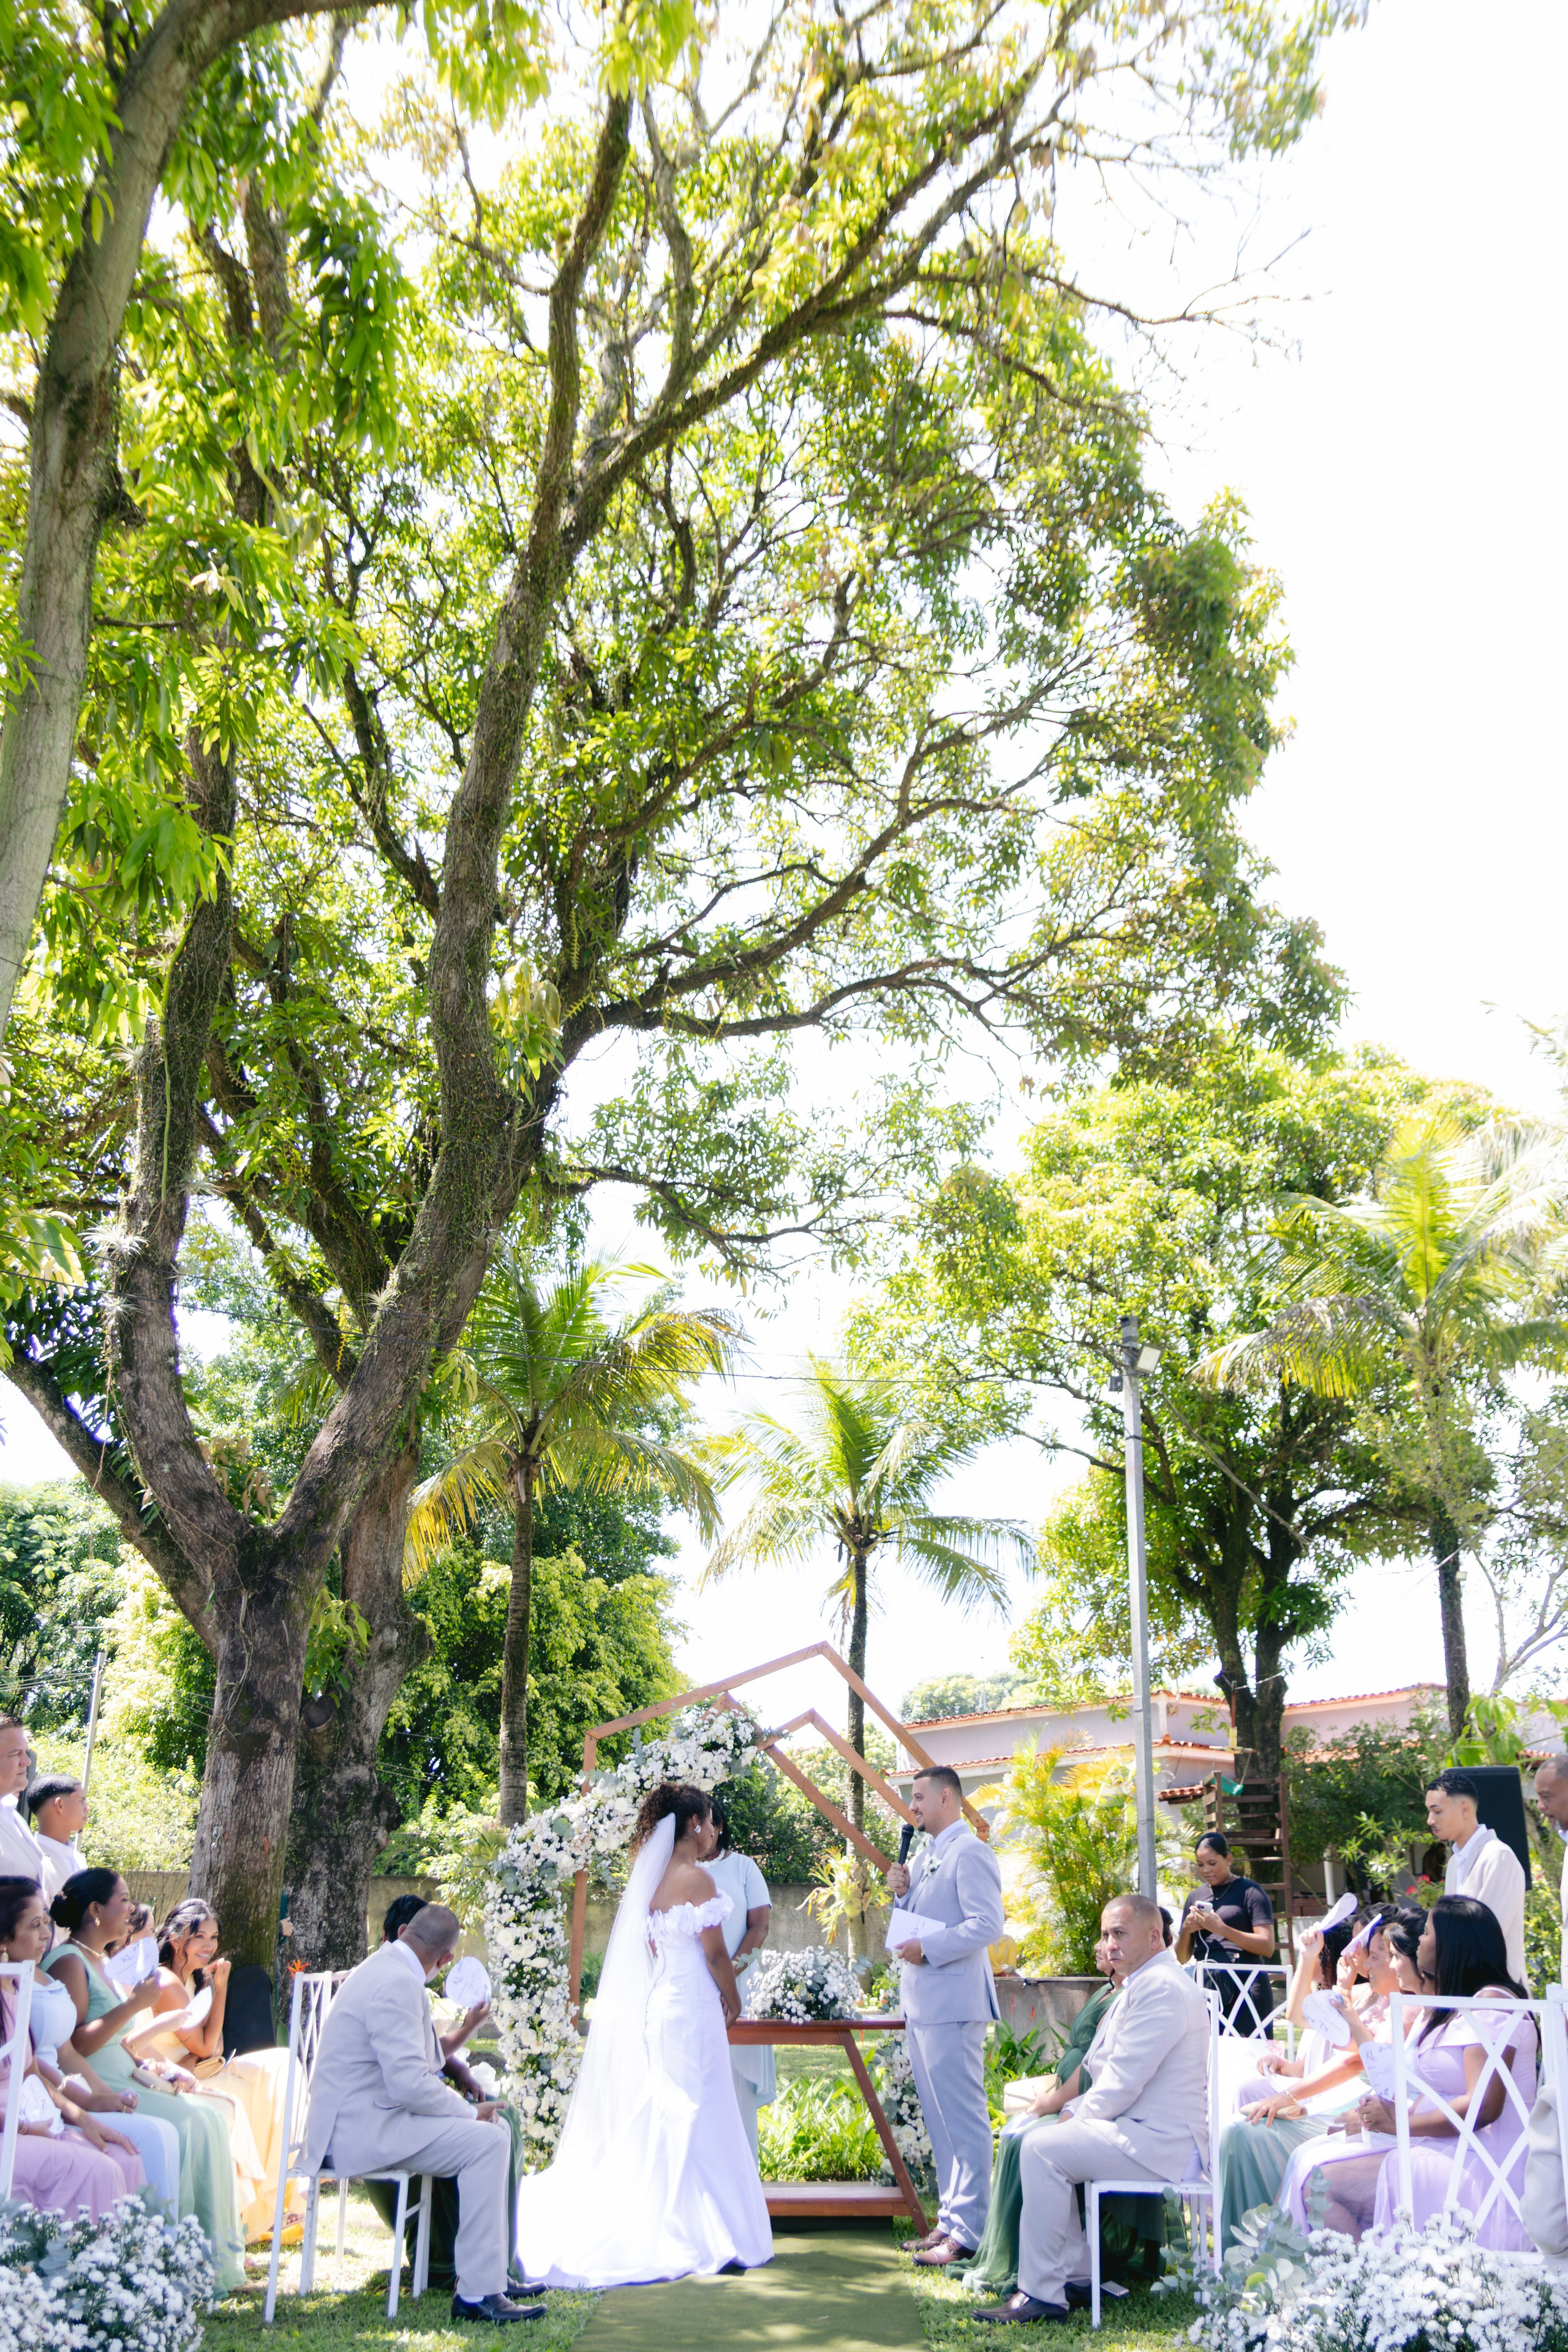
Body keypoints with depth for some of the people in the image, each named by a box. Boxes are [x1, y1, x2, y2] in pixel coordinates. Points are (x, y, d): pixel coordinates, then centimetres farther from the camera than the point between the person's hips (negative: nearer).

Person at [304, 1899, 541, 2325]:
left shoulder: (383, 1967, 15)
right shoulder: (398, 1983, -19)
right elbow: (409, 2083, -25)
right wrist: (468, 2111, -12)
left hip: (354, 2124, 11)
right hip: (361, 2131, -11)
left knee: (495, 2128, 11)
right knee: (486, 2140, -19)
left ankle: (493, 2269, 15)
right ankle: (478, 2294, -17)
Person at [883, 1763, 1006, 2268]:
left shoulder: (971, 1853, -13)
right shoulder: (925, 1855, 16)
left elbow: (987, 1924, -22)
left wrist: (927, 1949, -22)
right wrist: (902, 1892, 4)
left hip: (952, 2004, -10)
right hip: (921, 2003, 10)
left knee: (964, 2118, -5)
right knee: (939, 2120, 15)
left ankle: (969, 2233, 0)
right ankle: (951, 2219, 24)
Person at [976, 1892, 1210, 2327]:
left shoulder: (1160, 1986, -17)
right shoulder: (1145, 1984, 19)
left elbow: (1124, 2081, -21)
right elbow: (1118, 2075, 23)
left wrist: (1081, 2117, -8)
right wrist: (1078, 2110, 8)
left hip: (1160, 2142, -11)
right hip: (1149, 2131, 11)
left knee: (1042, 2149, -19)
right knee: (1038, 2141, 9)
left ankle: (1041, 2294, -14)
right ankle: (1077, 2276, 10)